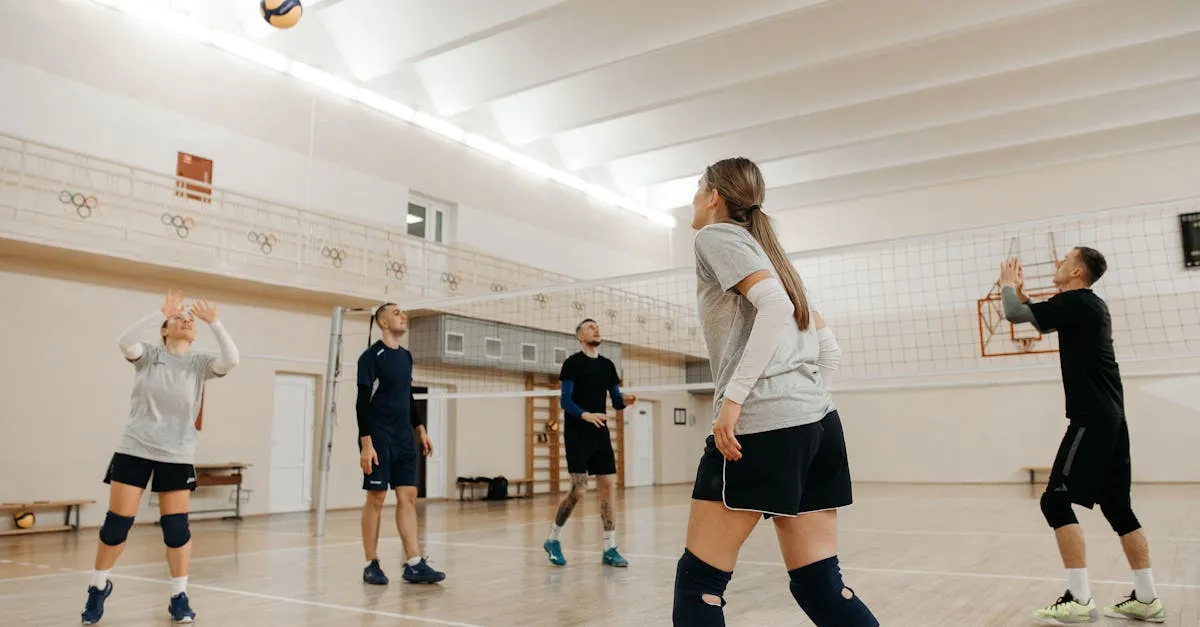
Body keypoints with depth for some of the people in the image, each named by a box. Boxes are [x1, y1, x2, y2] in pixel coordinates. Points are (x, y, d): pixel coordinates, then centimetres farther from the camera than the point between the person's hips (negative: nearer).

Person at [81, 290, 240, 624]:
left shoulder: (199, 364, 1)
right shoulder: (149, 354, 0)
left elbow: (231, 359, -18)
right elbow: (125, 341, -22)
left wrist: (213, 321, -22)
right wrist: (161, 312, -28)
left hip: (178, 456, 1)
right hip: (134, 449, 0)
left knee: (176, 527, 0)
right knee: (117, 522, 2)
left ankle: (179, 597, 13)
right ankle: (99, 586, 27)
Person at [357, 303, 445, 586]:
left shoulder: (405, 356, 13)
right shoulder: (371, 356, -8)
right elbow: (363, 403, -13)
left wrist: (420, 430, 16)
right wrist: (366, 444, -18)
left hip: (404, 438, 7)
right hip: (378, 438, -7)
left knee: (408, 497, 3)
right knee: (376, 499, -1)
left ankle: (414, 565, 4)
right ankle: (371, 565, 11)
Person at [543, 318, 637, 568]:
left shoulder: (608, 365, 12)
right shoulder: (572, 363, -4)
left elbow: (615, 400, 13)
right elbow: (565, 401, -10)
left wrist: (625, 400, -10)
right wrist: (586, 415, -28)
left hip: (601, 434, 6)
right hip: (577, 435, -6)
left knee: (609, 486, 1)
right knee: (579, 490, -10)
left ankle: (610, 549, 8)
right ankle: (553, 539, 11)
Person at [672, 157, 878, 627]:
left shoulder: (716, 235, 1)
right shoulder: (761, 244, 25)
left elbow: (775, 306, -17)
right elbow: (825, 351, 23)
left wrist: (734, 394, -19)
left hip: (763, 422, -9)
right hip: (819, 419, 9)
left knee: (698, 579, 1)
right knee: (819, 584, 10)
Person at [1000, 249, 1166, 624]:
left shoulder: (1075, 301, -13)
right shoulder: (1088, 305, 17)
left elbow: (1013, 314, -13)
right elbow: (1043, 323, 33)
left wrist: (1007, 286, 6)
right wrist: (1020, 291, 24)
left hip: (1092, 419, -10)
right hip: (1110, 417, 10)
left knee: (1056, 500, -9)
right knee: (1117, 506, 13)